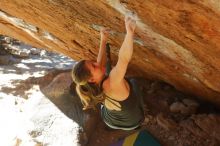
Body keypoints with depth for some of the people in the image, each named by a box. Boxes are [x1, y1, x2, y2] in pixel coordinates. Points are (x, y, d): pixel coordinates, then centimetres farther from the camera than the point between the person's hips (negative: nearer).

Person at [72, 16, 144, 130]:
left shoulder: (95, 86, -24)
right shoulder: (111, 84, -45)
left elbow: (101, 63, -9)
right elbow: (123, 59, -59)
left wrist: (103, 40, -9)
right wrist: (129, 32, -60)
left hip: (111, 120, 4)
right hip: (131, 122, -4)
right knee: (133, 81, 19)